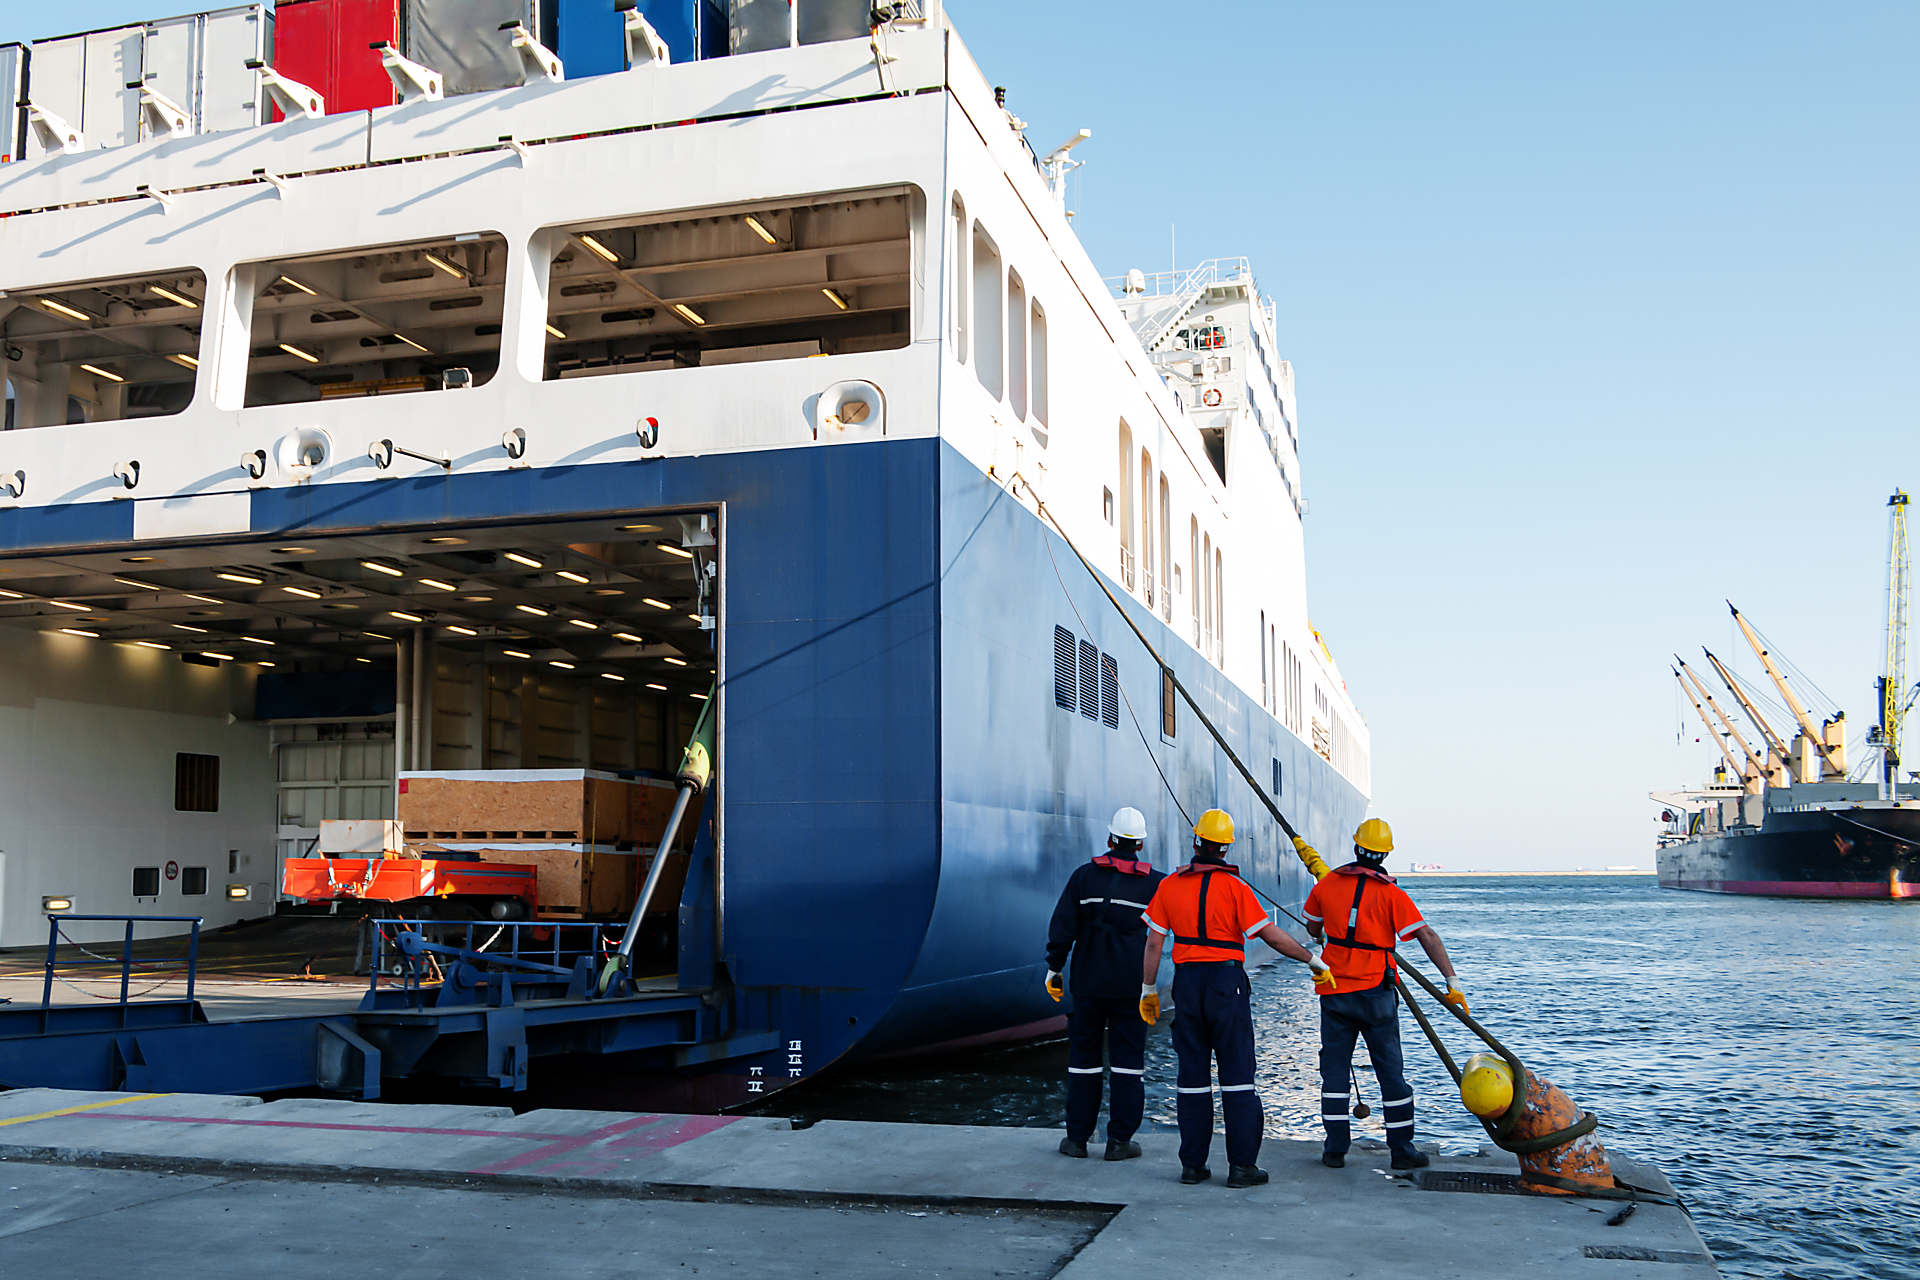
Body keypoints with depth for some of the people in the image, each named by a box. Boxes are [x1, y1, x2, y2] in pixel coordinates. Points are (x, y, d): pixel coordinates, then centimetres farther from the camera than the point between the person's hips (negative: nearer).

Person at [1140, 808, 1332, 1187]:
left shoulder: (1170, 885, 3)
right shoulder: (1234, 886, -8)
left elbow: (1153, 942, 4)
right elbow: (1271, 935, -9)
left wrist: (1148, 988, 11)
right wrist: (1311, 959, 3)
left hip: (1186, 982, 3)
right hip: (1227, 981, -3)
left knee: (1192, 1075, 9)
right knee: (1237, 1074, 2)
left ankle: (1193, 1164, 12)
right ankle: (1242, 1165, 1)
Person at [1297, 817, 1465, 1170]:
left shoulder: (1327, 884, 0)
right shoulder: (1392, 894, -8)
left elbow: (1313, 929, 14)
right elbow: (1427, 935, -14)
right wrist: (1453, 981, -13)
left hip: (1333, 991, 2)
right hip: (1376, 992, -2)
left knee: (1335, 1068, 8)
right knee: (1390, 1069, 7)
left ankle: (1335, 1148, 8)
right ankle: (1402, 1149, 10)